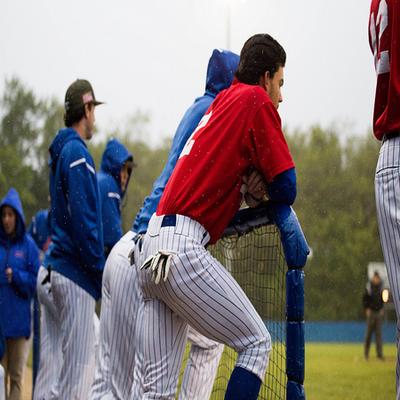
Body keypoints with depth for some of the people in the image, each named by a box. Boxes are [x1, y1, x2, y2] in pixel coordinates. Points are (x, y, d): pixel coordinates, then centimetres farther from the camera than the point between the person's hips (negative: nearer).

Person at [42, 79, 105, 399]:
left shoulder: (62, 152, 17)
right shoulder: (77, 153, -12)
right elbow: (84, 220, -19)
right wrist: (100, 272, -15)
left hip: (61, 264, 9)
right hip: (76, 271, -9)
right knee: (78, 367, -8)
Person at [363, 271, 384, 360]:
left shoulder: (380, 287, 7)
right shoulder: (369, 287, -7)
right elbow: (364, 299, -4)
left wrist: (382, 308, 8)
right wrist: (367, 309, -11)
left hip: (379, 312, 4)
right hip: (371, 312, -4)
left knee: (379, 333, 2)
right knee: (369, 332, -1)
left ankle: (379, 354, 2)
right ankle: (366, 352, 9)